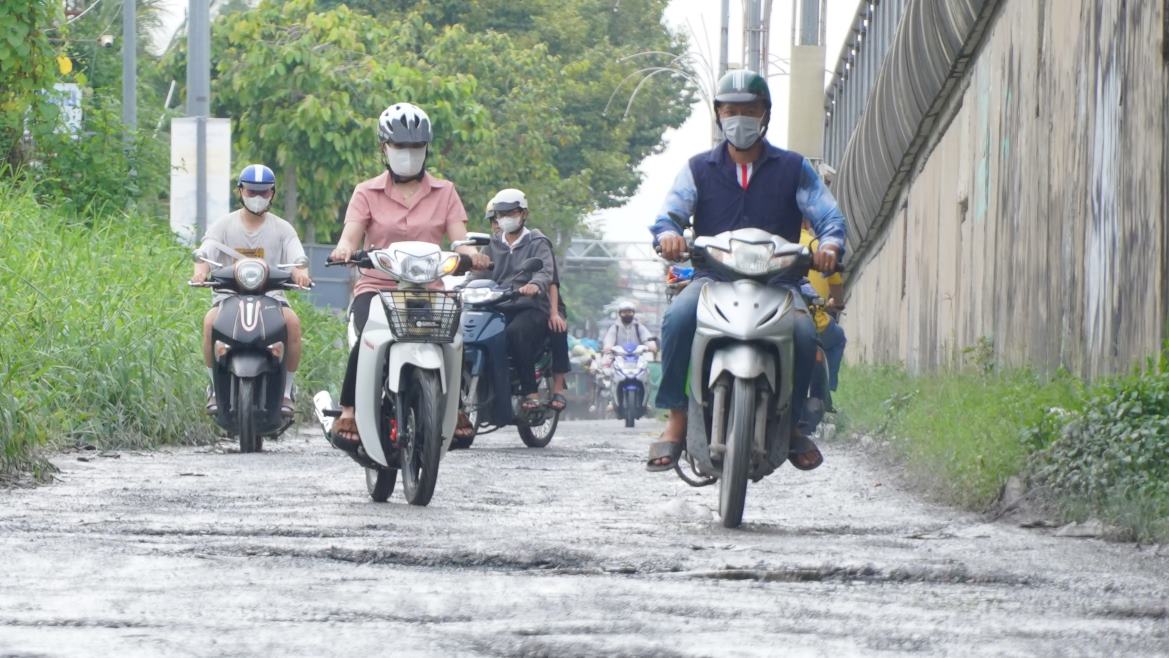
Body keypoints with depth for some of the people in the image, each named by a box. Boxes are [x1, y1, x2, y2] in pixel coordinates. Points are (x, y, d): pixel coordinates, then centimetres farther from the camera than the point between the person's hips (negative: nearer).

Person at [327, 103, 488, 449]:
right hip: (376, 287, -1)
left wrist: (471, 254, -21)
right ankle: (348, 412, -20)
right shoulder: (367, 193, 12)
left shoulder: (444, 193, 15)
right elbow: (351, 235, -2)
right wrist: (344, 250, -27)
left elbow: (459, 238, 3)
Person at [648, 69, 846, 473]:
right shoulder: (699, 169, 16)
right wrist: (667, 234, -23)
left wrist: (830, 244, -20)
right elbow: (670, 211, 3)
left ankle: (791, 420, -6)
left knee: (803, 332, -31)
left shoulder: (793, 168, 14)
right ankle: (676, 419, -24)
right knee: (678, 318, -33)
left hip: (776, 278, 0)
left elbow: (829, 215, 5)